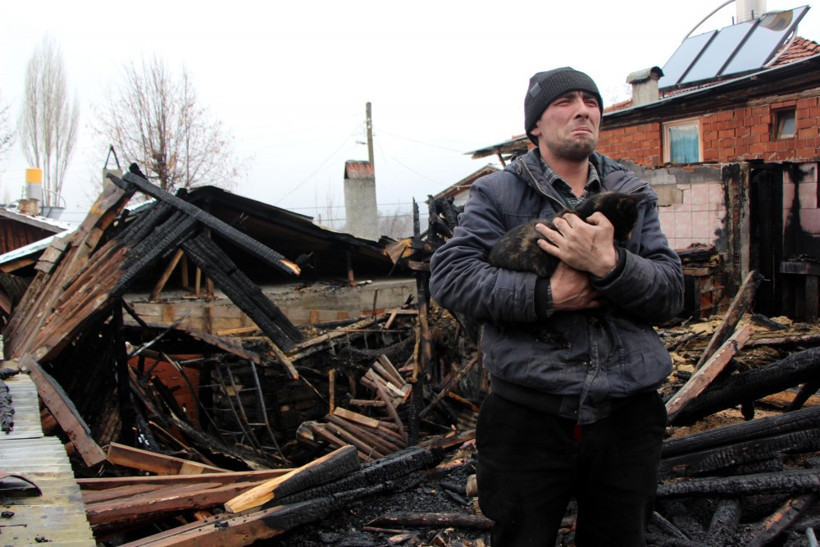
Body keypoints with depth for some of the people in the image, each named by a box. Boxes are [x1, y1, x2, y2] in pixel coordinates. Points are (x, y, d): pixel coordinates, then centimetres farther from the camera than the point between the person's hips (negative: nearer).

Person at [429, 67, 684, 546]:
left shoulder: (634, 196, 10)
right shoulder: (499, 193, 1)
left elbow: (672, 295, 0)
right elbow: (448, 276, -11)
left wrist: (610, 264, -20)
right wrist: (548, 296, -18)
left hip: (627, 416, 3)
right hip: (529, 416, -3)